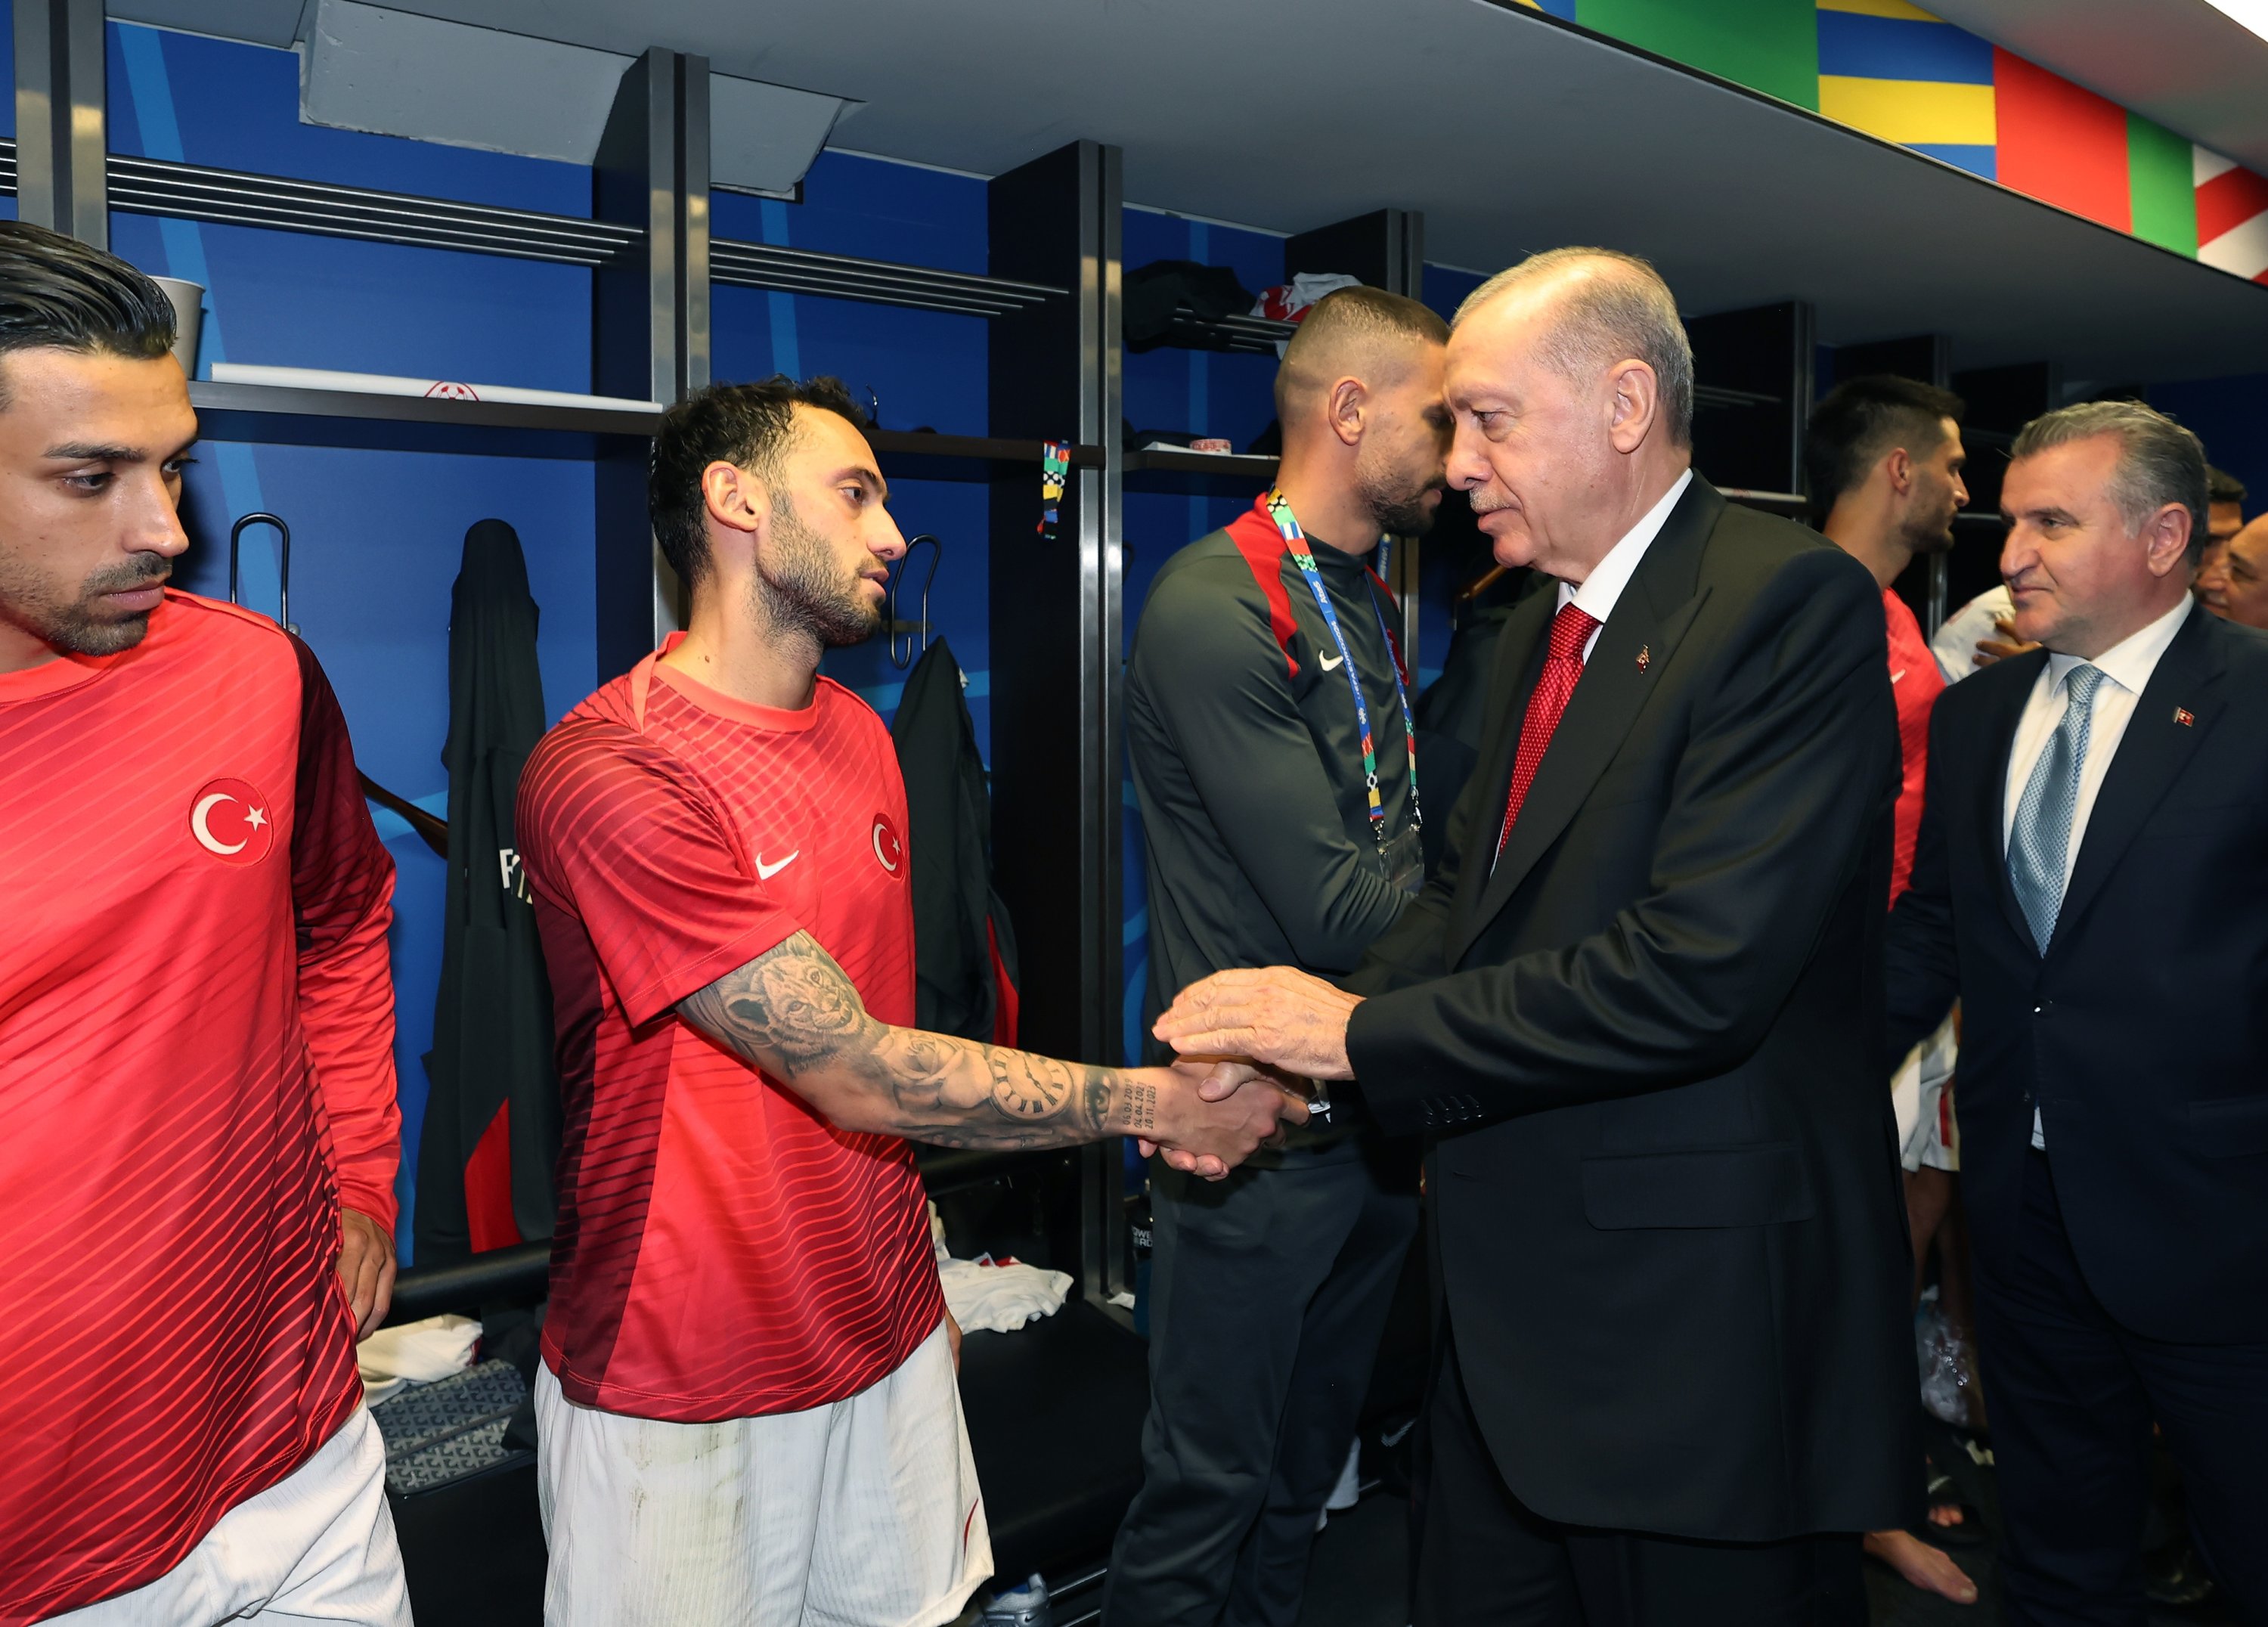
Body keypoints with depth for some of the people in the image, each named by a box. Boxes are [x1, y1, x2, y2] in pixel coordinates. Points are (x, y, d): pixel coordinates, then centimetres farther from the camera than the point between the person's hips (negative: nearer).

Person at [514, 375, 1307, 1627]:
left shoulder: (859, 734, 6)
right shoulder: (609, 774, -21)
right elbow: (857, 1073, -23)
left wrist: (915, 1290, 4)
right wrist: (1153, 1102, -18)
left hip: (887, 1340, 6)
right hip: (681, 1391, -6)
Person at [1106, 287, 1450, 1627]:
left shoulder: (1373, 609, 12)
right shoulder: (1218, 608, -18)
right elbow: (1340, 916, -22)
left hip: (1382, 1110, 8)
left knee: (1309, 1466, 22)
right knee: (1210, 1490, 7)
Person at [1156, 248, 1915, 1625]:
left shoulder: (1792, 603, -18)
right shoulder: (1540, 628, 11)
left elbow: (1695, 971, -27)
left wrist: (1363, 1033, -19)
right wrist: (1290, 1054, -5)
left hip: (1698, 1314, -8)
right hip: (1518, 1296, 8)